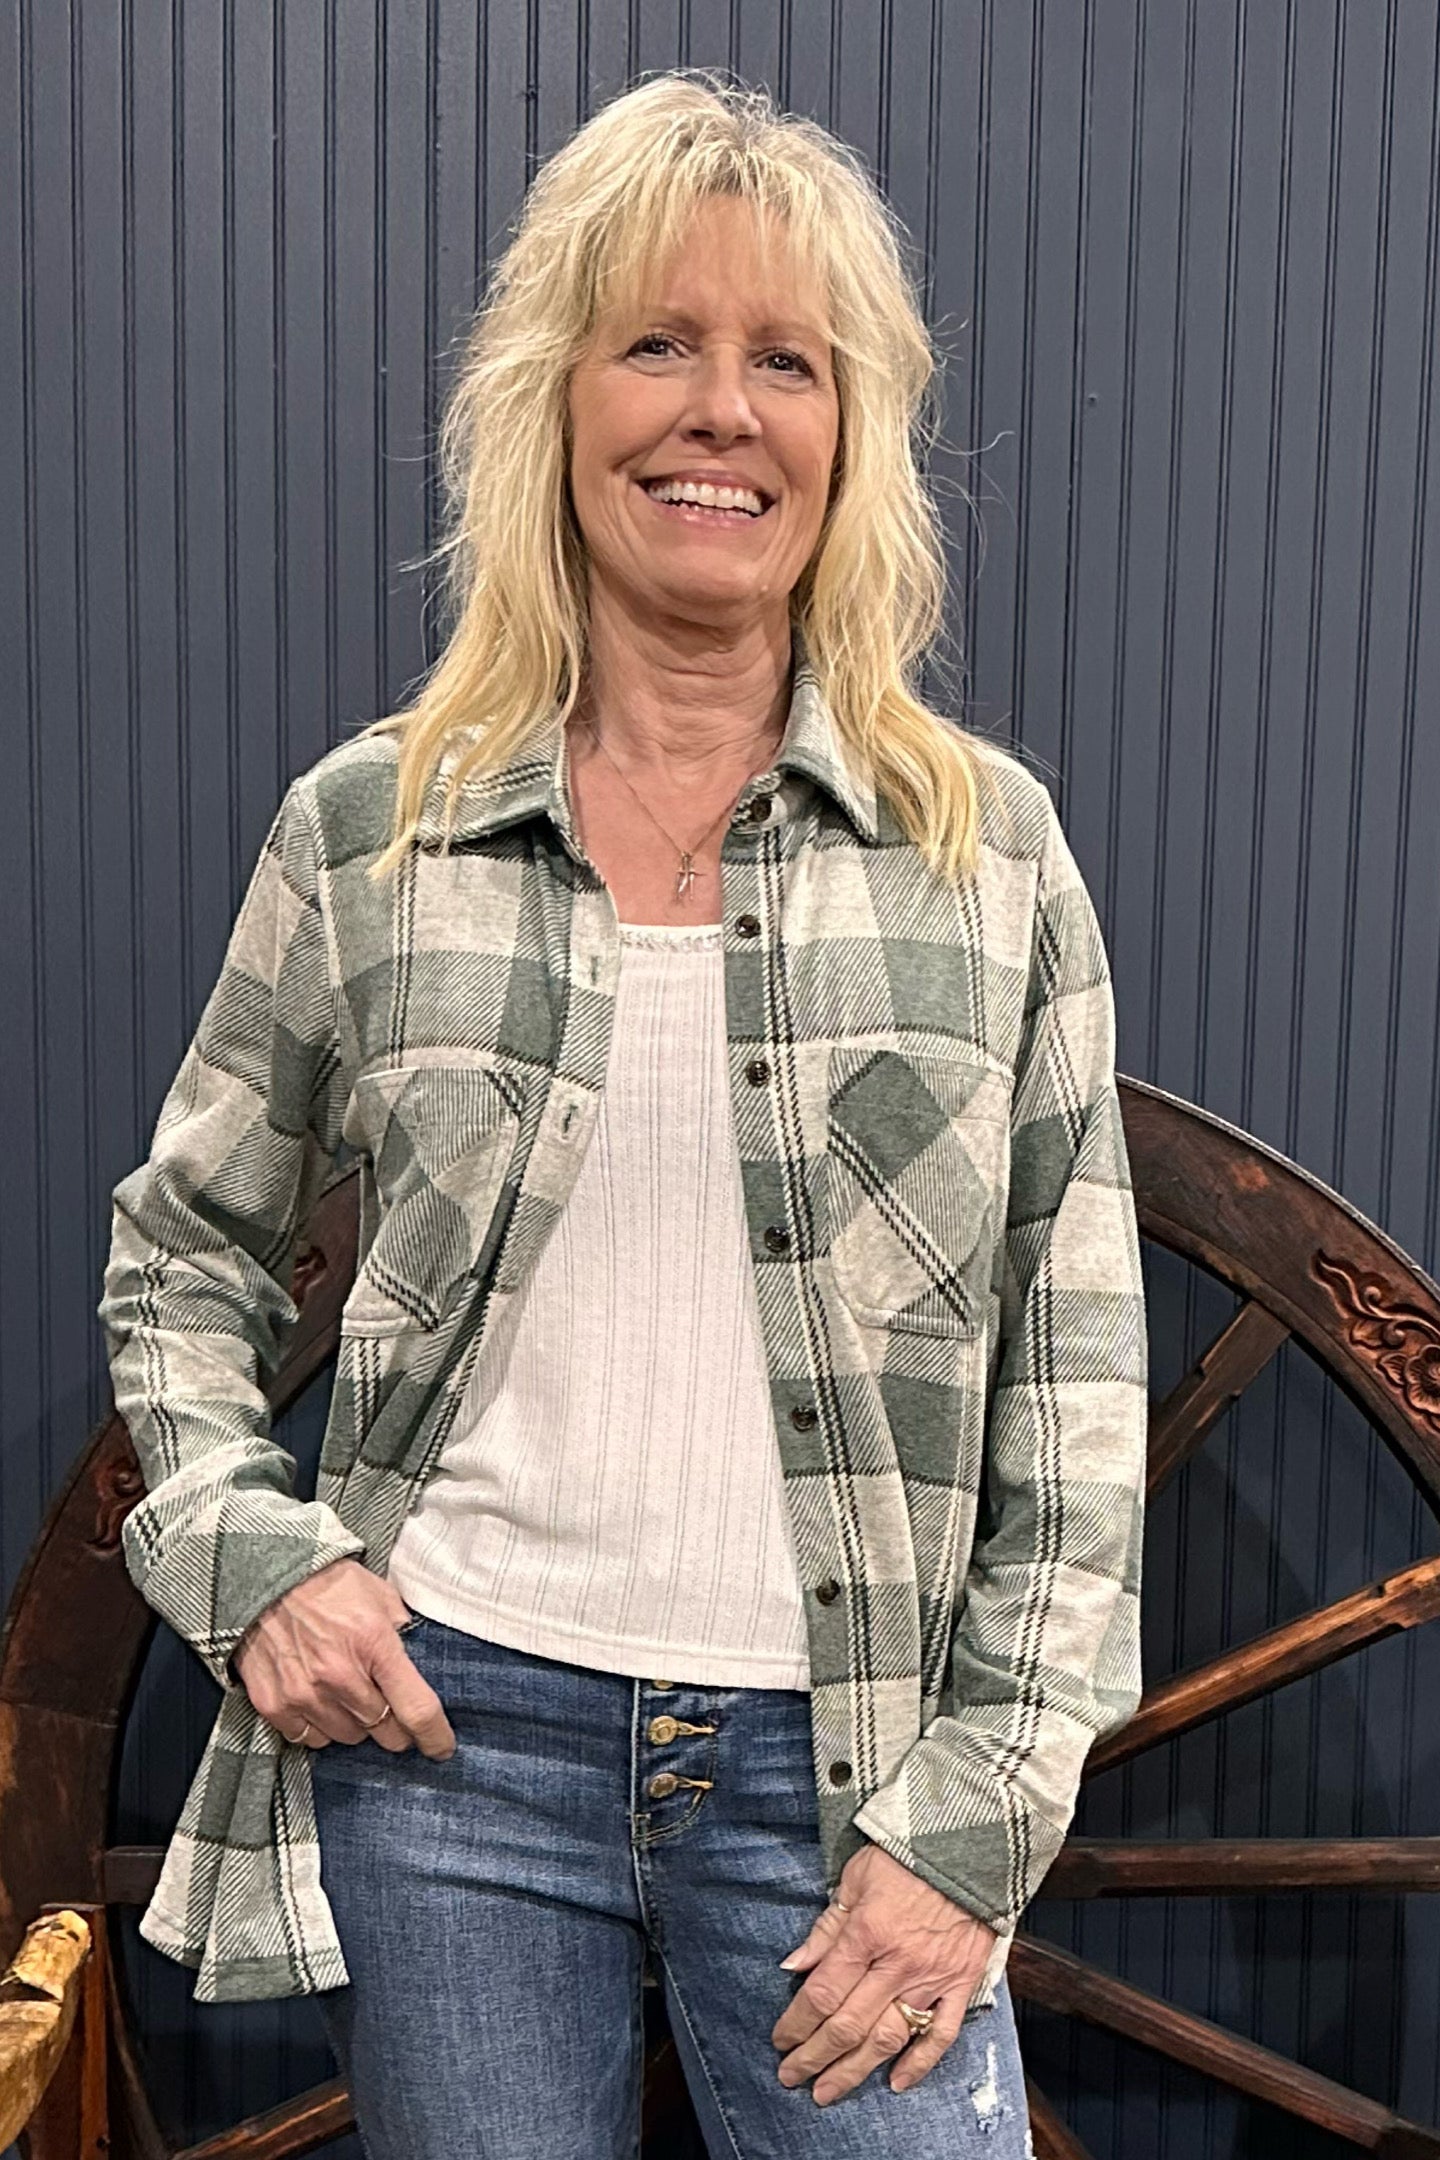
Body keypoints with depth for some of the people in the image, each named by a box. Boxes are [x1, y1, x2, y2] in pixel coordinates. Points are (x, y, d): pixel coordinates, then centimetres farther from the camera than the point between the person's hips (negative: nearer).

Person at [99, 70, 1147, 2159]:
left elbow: (1078, 1381, 0)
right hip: (446, 1733, 1)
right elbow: (182, 1261, 12)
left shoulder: (989, 842, 0)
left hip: (834, 1757, 0)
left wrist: (973, 1822, -4)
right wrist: (246, 1555, -4)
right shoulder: (365, 833, 1)